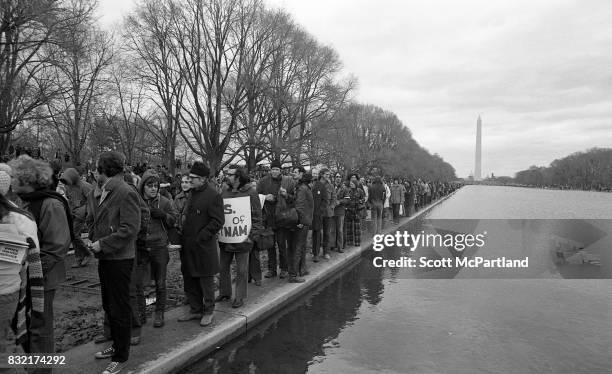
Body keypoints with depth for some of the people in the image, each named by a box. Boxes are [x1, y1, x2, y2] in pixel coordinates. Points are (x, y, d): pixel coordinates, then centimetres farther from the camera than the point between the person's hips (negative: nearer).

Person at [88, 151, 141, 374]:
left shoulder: (126, 193, -18)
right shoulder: (105, 192, 12)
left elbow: (130, 229, -23)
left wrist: (102, 244, -19)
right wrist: (93, 239, 7)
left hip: (119, 260, -10)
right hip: (105, 258, 10)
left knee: (120, 309, 2)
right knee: (109, 306, 21)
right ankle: (116, 345, 38)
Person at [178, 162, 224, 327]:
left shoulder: (213, 195, -13)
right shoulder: (191, 193, 13)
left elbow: (218, 221, -16)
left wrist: (201, 236, -19)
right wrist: (183, 235, 12)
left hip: (203, 246, -8)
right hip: (188, 245, 8)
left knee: (206, 280, 5)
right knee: (189, 279, 15)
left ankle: (208, 311, 20)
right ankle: (195, 309, 29)